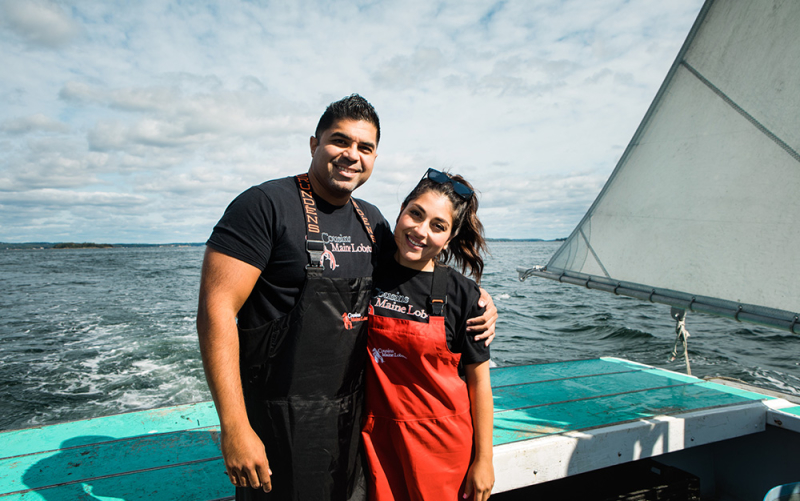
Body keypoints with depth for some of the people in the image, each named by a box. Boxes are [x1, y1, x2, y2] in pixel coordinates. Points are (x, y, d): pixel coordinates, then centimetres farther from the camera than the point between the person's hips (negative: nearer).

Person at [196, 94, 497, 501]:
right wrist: (234, 428, -22)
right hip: (280, 421, -6)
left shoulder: (372, 221, 7)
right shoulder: (265, 205, -14)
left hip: (354, 416, 7)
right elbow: (216, 308, -19)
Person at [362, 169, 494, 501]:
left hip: (443, 440, -2)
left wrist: (483, 460, -3)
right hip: (377, 436, 2)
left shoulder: (462, 294, -11)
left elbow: (479, 382, -6)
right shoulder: (370, 275, -4)